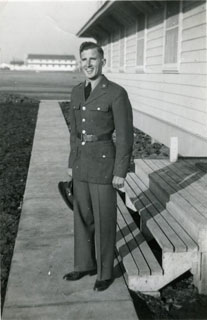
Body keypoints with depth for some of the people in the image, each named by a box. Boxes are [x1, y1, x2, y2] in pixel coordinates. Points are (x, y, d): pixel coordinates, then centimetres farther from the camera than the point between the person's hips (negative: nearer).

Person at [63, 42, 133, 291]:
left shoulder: (117, 93, -14)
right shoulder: (77, 92, 7)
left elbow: (125, 135, -12)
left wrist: (120, 172, -13)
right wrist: (72, 164, 15)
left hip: (104, 163, -7)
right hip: (82, 163, 7)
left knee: (104, 220, 5)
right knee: (83, 216, 16)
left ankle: (105, 271, 25)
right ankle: (86, 264, 34)